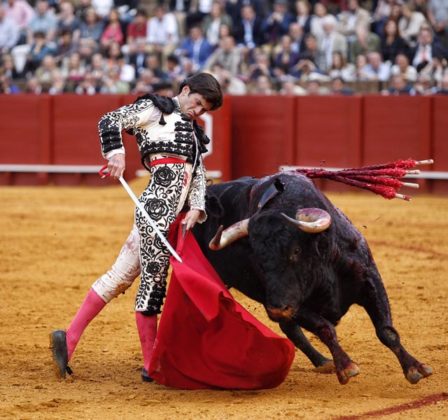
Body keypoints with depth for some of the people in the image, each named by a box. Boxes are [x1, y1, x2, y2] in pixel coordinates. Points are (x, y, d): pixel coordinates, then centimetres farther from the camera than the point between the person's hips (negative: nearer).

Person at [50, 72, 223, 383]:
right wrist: (116, 153, -22)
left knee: (121, 276, 7)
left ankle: (69, 339, 9)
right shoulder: (154, 110, 5)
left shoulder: (191, 132, 27)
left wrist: (196, 208, 2)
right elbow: (109, 121, -5)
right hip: (157, 207, -8)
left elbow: (198, 175, 19)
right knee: (153, 281, -5)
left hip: (172, 214, 8)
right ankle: (152, 366, -2)